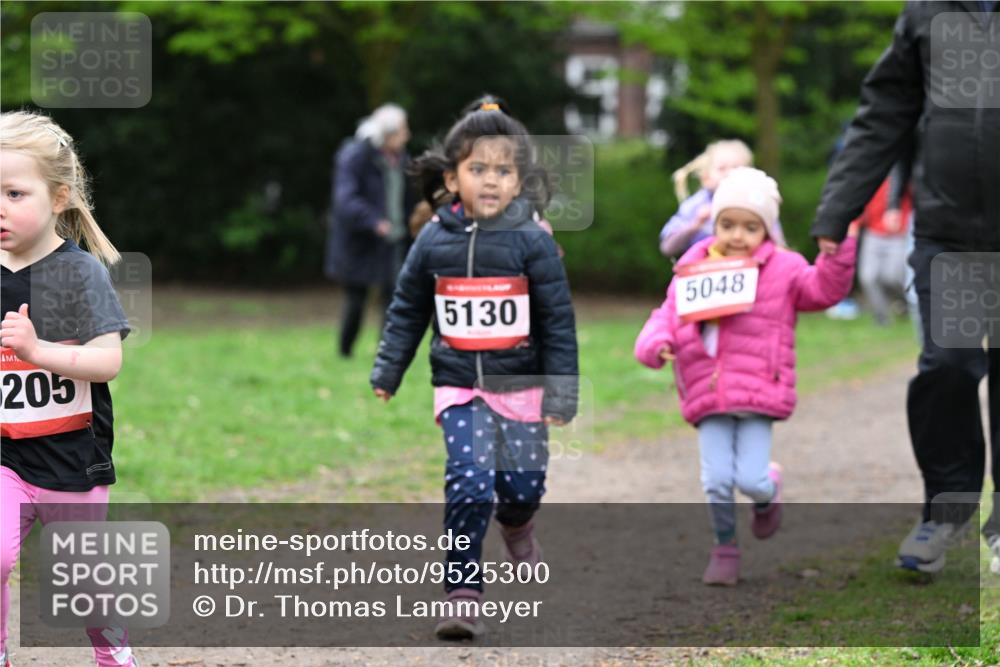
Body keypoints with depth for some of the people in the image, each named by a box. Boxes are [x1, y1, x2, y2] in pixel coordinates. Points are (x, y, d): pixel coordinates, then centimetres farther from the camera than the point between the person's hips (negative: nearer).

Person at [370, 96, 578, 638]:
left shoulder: (532, 242, -7)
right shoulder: (433, 241, -1)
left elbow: (559, 322, -3)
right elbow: (407, 312, 11)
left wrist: (561, 393, -6)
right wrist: (387, 373, 12)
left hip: (521, 385, 0)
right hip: (459, 387, 0)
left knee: (522, 485, 4)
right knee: (469, 481, -14)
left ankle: (516, 524, 43)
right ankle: (462, 594, -8)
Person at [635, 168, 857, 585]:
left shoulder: (783, 269, 4)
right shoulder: (692, 270, 10)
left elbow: (824, 290, -2)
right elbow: (669, 315, 10)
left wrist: (838, 255, -18)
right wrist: (656, 344, -10)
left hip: (758, 394, -2)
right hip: (707, 395, 2)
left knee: (750, 479, -10)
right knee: (717, 480, -4)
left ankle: (768, 493, 27)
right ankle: (725, 548, 16)